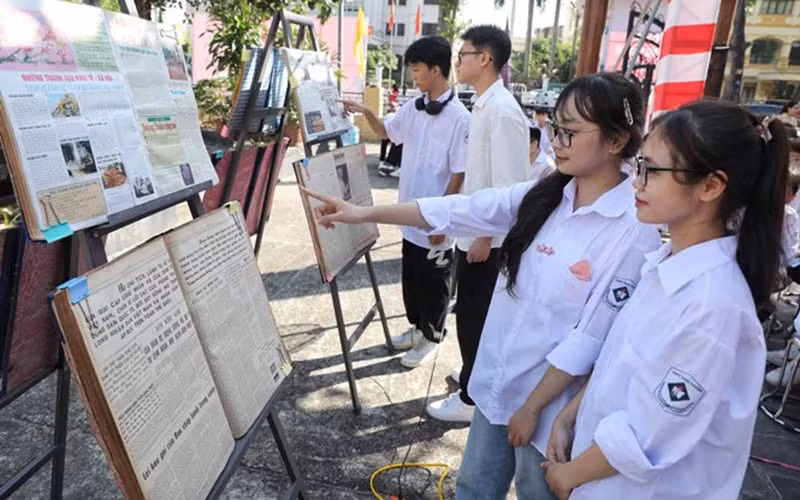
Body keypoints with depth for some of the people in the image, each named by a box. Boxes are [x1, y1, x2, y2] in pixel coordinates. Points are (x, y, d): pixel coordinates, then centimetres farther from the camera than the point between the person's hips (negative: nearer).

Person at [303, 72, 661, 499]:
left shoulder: (636, 231, -20)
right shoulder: (541, 197, -2)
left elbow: (592, 339, -20)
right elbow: (460, 210, -4)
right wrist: (364, 213, -6)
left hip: (549, 401, -5)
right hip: (497, 379, 6)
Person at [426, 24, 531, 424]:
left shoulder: (502, 111, -20)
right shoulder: (483, 105, 9)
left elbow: (508, 185, -22)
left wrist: (485, 237, -19)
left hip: (488, 238, -9)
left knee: (474, 317, 4)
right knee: (474, 314, 21)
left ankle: (472, 397, 21)